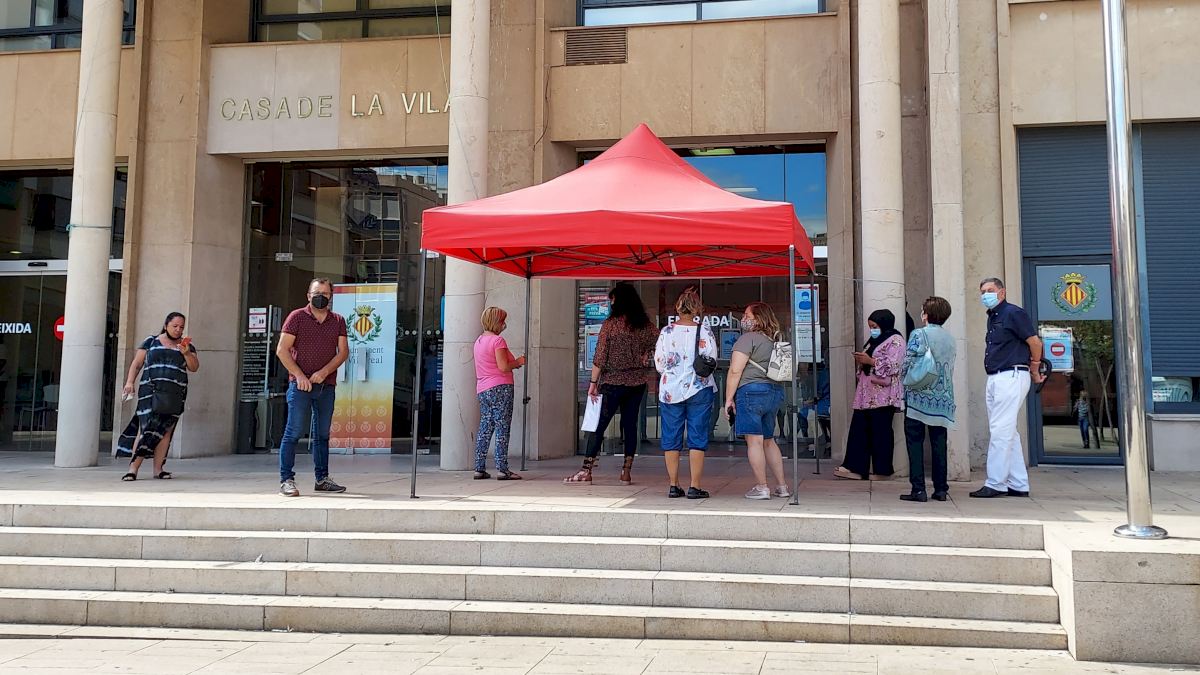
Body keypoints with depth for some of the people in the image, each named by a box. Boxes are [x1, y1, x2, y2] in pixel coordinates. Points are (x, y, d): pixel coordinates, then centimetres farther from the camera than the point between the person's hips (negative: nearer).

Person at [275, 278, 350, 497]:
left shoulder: (338, 321, 11)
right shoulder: (297, 317, 1)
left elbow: (343, 351, 5)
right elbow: (282, 350, -4)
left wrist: (324, 372, -9)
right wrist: (299, 375, -12)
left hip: (327, 386, 4)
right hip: (300, 384, -4)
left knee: (322, 434, 11)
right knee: (294, 432, -6)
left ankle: (322, 479, 18)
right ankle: (286, 480, -2)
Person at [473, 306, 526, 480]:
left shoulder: (479, 341, 17)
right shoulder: (498, 340, -11)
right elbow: (503, 367, -18)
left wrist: (513, 362, 20)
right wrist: (518, 362, -1)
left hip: (483, 390, 8)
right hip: (500, 388, -8)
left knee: (484, 429, 10)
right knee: (502, 429, -5)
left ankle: (479, 468, 9)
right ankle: (502, 469, -5)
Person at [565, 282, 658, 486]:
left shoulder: (610, 324, -8)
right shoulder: (646, 325, 4)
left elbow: (599, 357, -9)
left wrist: (593, 382, -4)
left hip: (613, 382, -4)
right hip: (637, 383, 4)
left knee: (598, 425, 0)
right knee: (630, 425, 11)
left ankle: (586, 471, 1)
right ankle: (626, 472, 12)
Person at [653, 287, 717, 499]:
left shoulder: (666, 332, -3)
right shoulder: (705, 331, -6)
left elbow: (659, 364, 1)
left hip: (670, 390, 1)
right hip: (700, 389, -1)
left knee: (671, 438, 8)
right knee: (697, 439, 3)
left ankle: (674, 486, 11)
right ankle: (695, 487, 2)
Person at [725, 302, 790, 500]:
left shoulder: (748, 338, -8)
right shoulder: (773, 340, 17)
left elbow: (735, 371, -13)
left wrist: (729, 398, -8)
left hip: (751, 390, -9)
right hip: (775, 391, 9)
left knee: (754, 441, -4)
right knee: (768, 440, 15)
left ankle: (761, 487, -2)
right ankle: (782, 486, 17)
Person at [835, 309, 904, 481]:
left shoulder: (895, 341, -4)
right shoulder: (873, 341, 25)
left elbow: (893, 365, -17)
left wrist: (869, 361, -13)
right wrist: (860, 361, 10)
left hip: (882, 395, -8)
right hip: (866, 393, 9)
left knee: (880, 432, -3)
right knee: (859, 430, 1)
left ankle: (881, 470, 5)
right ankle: (855, 468, 0)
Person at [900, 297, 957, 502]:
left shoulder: (918, 335, -9)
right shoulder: (950, 338, 8)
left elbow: (905, 367, -11)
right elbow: (951, 368, 14)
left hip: (919, 397, -5)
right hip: (943, 399, 5)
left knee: (915, 442, 0)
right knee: (939, 443, 9)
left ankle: (918, 489, -4)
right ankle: (941, 488, 12)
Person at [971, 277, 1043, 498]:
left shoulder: (1013, 313, -8)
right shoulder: (992, 317, 18)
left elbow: (1035, 342, -11)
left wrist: (1034, 372, 0)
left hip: (1011, 377, -10)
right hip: (994, 379, 10)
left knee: (1000, 430, -10)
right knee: (1008, 432, 11)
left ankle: (995, 484, -7)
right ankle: (1019, 484, 16)